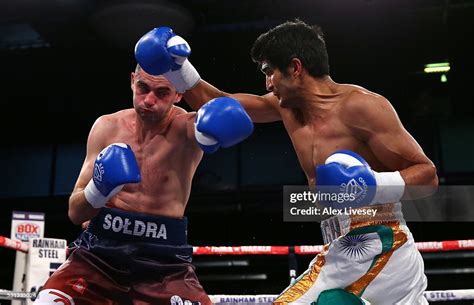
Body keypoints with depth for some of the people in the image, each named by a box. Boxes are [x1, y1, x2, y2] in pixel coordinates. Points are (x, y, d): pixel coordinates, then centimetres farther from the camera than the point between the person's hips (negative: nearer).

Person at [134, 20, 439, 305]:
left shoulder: (360, 105, -14)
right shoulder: (287, 105, 9)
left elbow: (428, 173, -11)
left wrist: (377, 187, -29)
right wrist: (176, 68, 9)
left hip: (380, 249, -7)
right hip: (339, 254, 7)